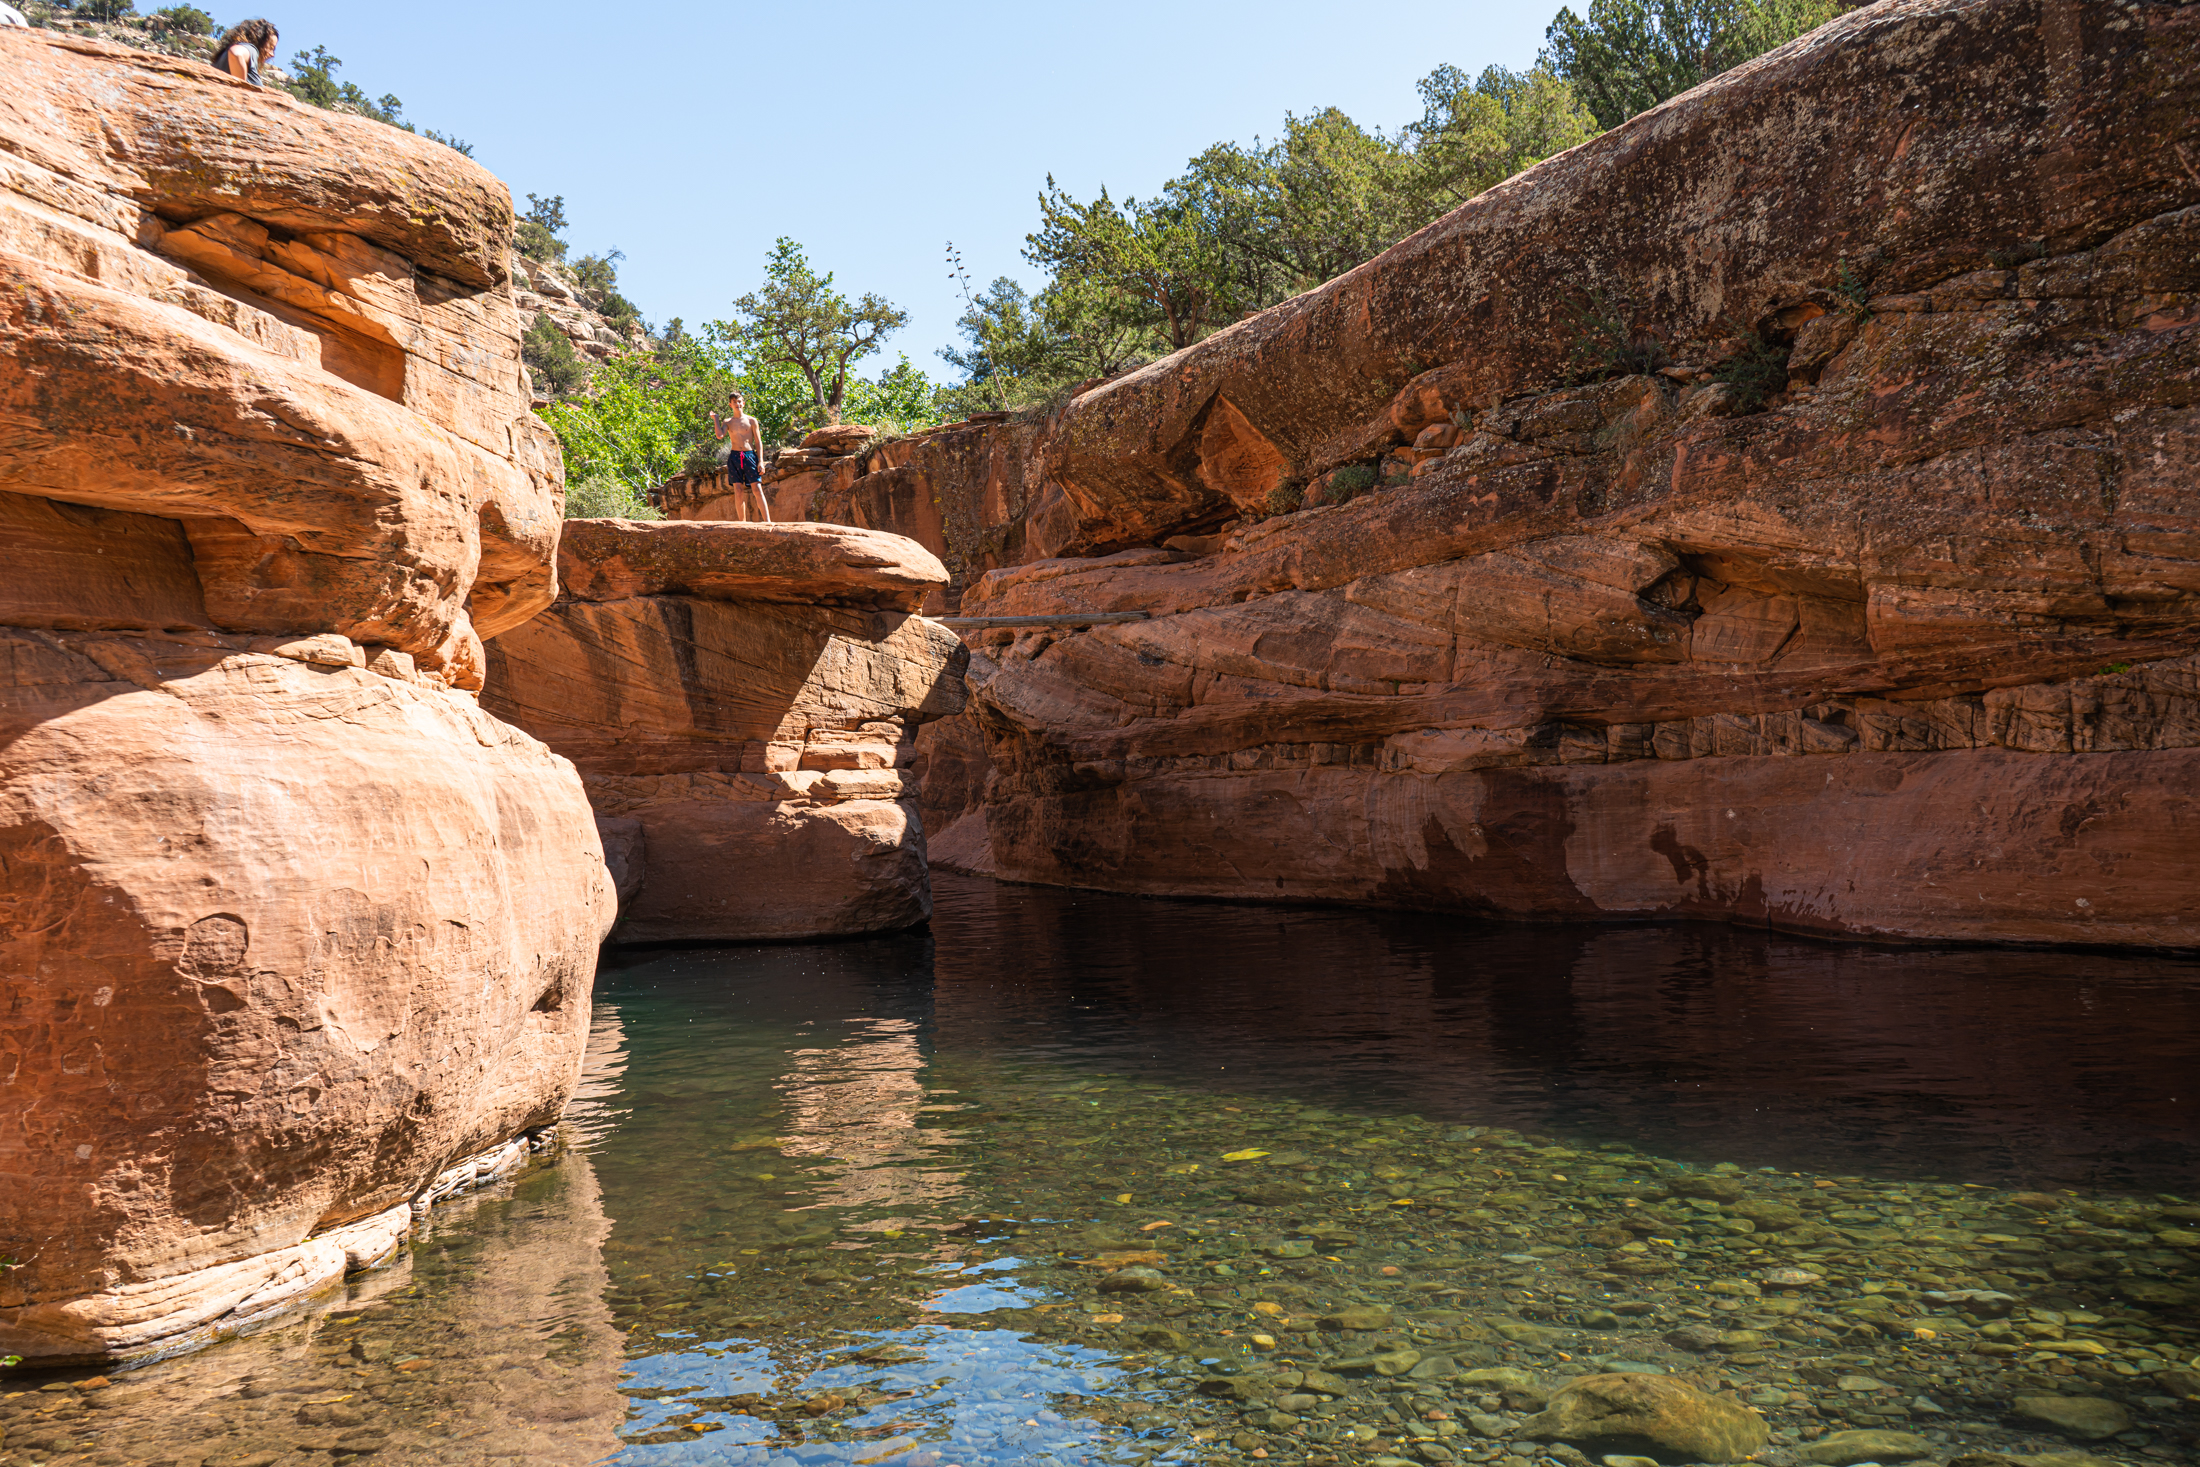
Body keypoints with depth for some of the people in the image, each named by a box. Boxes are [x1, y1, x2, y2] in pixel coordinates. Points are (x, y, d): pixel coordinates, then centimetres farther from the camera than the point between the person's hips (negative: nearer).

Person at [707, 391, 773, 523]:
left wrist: (761, 461, -3)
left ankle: (767, 520, -14)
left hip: (750, 455, -2)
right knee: (737, 490, -2)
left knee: (757, 488, -10)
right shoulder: (727, 422, 12)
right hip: (734, 456, 2)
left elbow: (758, 442, 6)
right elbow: (720, 435, -7)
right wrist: (715, 419, 2)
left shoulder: (751, 420, 8)